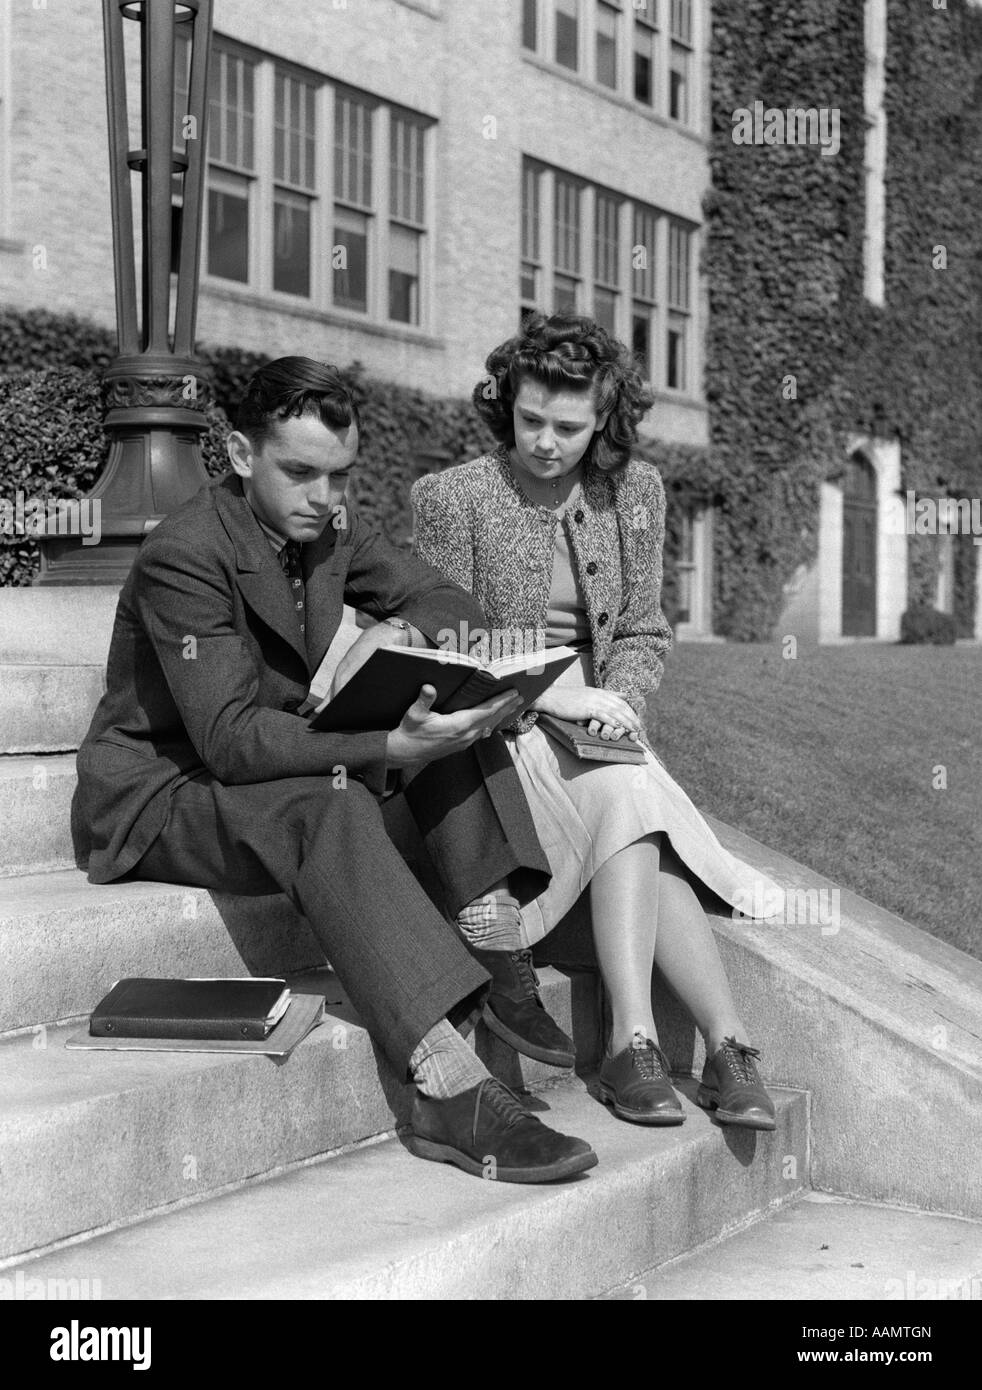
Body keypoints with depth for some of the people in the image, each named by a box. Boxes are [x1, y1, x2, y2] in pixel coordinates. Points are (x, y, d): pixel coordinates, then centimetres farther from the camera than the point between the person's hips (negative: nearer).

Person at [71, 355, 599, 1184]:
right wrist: (390, 748, -43)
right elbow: (231, 738, -31)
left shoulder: (328, 524, 1)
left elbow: (453, 604, 8)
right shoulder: (185, 556, -23)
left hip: (287, 761, 8)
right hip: (159, 795, -8)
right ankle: (451, 1092, -46)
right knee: (331, 805, -38)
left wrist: (397, 632, -17)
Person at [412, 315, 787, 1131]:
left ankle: (634, 1043, -33)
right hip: (494, 733, -4)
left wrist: (619, 704, -10)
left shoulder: (635, 492, 7)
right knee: (628, 798, -30)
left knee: (628, 804, -30)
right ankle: (726, 1042, -34)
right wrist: (551, 697, -19)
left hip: (596, 733, 4)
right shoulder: (452, 498, -5)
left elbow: (644, 633, 11)